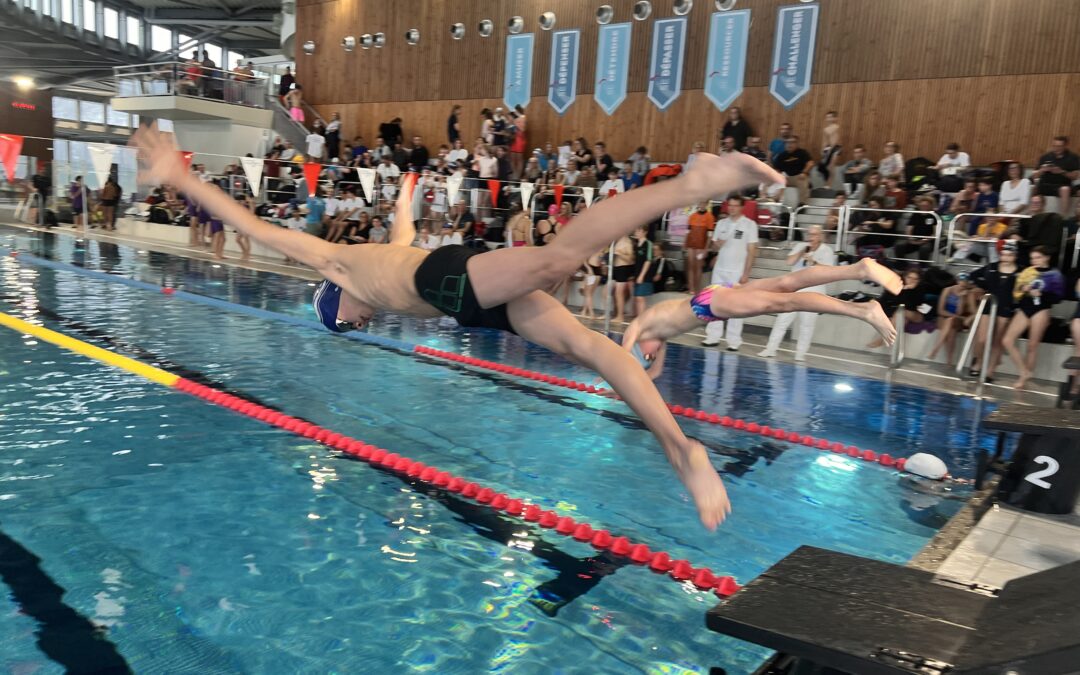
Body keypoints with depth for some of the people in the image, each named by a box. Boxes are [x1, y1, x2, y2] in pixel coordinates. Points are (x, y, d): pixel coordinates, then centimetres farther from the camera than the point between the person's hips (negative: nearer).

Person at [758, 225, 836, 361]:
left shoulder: (827, 250, -1)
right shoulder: (800, 246, 9)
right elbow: (790, 261, -4)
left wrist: (813, 261, -21)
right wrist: (803, 251, -13)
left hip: (814, 292, -3)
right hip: (795, 289, 3)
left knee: (807, 324, -1)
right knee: (783, 319, 0)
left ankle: (800, 354, 8)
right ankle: (770, 349, 4)